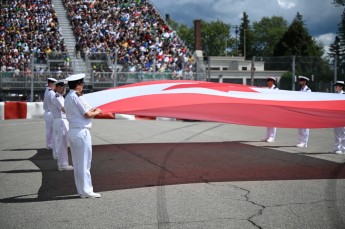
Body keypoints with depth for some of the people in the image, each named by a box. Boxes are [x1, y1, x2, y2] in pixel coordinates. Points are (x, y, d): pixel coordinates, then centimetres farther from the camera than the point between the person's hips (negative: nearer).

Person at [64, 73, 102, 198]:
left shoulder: (68, 97, 15)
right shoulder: (77, 97, -15)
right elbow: (87, 115, -12)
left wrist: (91, 110, 15)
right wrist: (96, 112, 5)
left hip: (72, 131, 9)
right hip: (81, 132, -9)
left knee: (77, 163, 11)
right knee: (84, 162, -3)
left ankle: (81, 190, 16)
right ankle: (86, 190, 1)